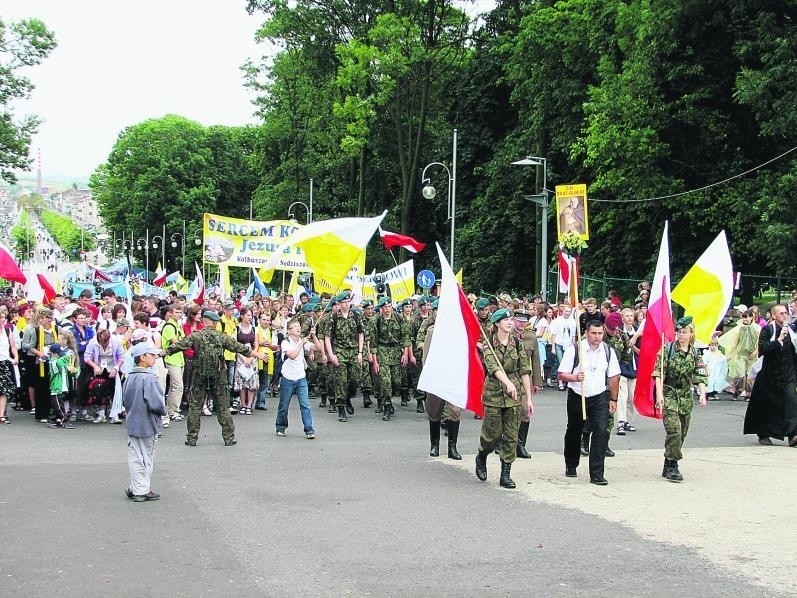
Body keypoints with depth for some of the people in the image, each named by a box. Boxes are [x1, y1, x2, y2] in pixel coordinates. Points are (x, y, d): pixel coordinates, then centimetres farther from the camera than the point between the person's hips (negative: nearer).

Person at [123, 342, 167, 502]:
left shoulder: (129, 377, 5)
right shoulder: (149, 378, -20)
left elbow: (125, 400, 14)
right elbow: (156, 403, -25)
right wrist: (163, 411, -6)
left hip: (132, 422, 7)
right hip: (147, 424, -7)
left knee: (135, 456, 13)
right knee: (146, 458, 3)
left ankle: (135, 489, 20)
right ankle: (142, 491, 10)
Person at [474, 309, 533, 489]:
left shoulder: (517, 344, 4)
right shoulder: (489, 344, -6)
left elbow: (525, 372, 3)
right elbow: (494, 367, -24)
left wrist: (529, 398, -1)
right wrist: (508, 383, -41)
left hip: (515, 395, 3)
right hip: (494, 394, -3)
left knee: (511, 436, 2)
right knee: (493, 434, 2)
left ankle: (506, 474, 9)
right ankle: (481, 457, 33)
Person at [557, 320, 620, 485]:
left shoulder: (608, 351, -1)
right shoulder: (574, 349, -11)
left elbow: (614, 377, 8)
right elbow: (562, 374, -9)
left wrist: (613, 399, 9)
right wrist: (575, 377, -29)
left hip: (599, 397, 1)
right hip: (577, 396, -1)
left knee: (601, 432, -15)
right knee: (574, 432, 16)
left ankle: (597, 474, -11)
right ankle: (571, 466, 40)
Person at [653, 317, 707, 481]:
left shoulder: (695, 354, 6)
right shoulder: (667, 349, -5)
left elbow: (700, 377, 1)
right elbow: (658, 373, -9)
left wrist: (702, 394, -14)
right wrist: (659, 394, -18)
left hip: (686, 396, 4)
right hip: (669, 394, -4)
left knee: (682, 434, 7)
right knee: (674, 430, -16)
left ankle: (667, 467, 18)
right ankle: (673, 466, -8)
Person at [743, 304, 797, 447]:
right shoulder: (767, 330, -5)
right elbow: (762, 349, -17)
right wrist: (779, 340, -22)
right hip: (770, 375, -2)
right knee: (766, 405, 8)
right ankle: (763, 435, 26)